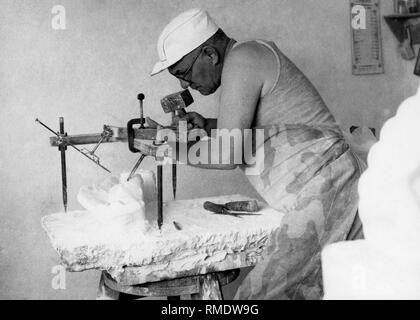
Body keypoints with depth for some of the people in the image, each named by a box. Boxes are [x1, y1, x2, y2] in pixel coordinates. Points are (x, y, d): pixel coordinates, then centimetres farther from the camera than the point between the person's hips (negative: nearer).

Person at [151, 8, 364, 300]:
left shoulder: (241, 59, -14)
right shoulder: (253, 55, 15)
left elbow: (227, 157, -18)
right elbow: (251, 131, 26)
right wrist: (207, 126, 11)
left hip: (323, 194, -10)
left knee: (257, 294, -11)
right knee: (299, 289, 15)